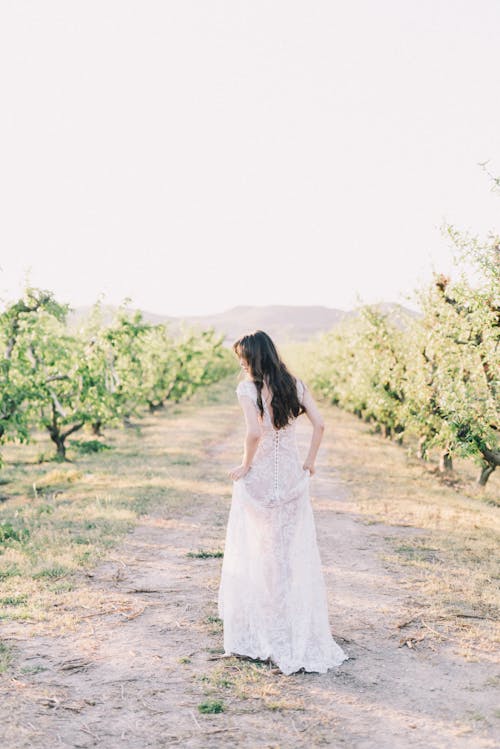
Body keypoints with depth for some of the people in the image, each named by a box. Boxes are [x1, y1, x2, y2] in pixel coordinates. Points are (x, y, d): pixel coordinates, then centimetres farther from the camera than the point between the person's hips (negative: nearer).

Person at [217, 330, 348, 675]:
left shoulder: (248, 388, -11)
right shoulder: (296, 384, 4)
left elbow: (255, 432, -22)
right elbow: (319, 424, -2)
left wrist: (245, 466, -9)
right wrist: (310, 461, 8)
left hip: (258, 477, -4)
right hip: (291, 475, 4)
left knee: (255, 553, 9)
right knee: (296, 552, 11)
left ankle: (255, 632, 18)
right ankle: (302, 633, 17)